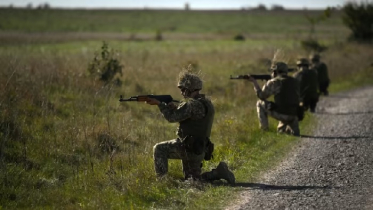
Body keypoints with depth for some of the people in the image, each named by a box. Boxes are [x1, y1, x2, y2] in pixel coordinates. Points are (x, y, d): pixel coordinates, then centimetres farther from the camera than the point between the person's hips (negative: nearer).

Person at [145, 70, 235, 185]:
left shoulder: (193, 104, -20)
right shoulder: (206, 103, 11)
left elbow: (172, 116, -18)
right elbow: (181, 115, 17)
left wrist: (159, 104, -7)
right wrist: (169, 105, 5)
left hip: (188, 148, -9)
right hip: (199, 150, 9)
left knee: (159, 149, 1)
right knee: (194, 179, 19)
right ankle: (219, 172, 3)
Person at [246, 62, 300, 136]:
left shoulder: (274, 82, -6)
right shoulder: (294, 82, 12)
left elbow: (261, 96, 1)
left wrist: (254, 82, 12)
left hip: (280, 114, -6)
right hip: (293, 116, 6)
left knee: (260, 103, 15)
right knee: (281, 131, 34)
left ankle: (264, 129, 17)